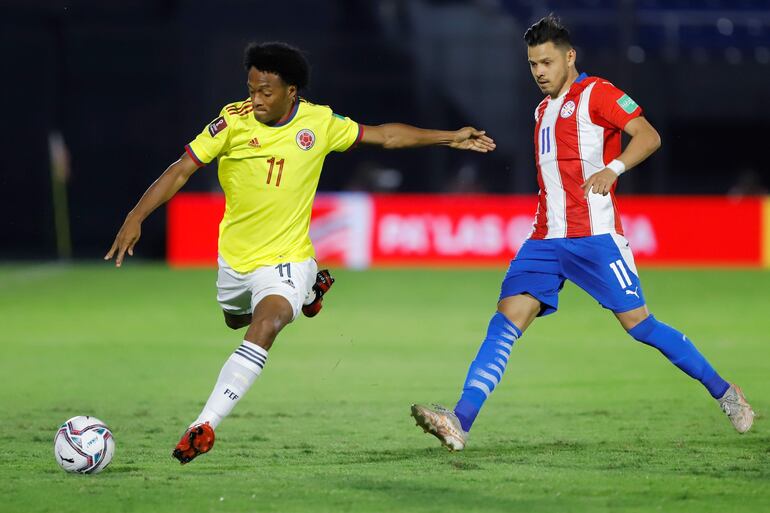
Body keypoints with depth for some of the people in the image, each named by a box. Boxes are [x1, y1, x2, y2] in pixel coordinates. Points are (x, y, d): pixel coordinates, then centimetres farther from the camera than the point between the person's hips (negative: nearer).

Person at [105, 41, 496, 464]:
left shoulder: (319, 123, -11)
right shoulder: (235, 121, -16)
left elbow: (384, 135, 5)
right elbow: (181, 170, -14)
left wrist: (450, 138, 6)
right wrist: (136, 217, -24)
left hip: (285, 258, -3)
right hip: (234, 257, 3)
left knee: (263, 329, -28)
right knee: (236, 320, 28)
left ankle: (205, 424, -29)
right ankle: (306, 291, 55)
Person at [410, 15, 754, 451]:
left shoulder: (595, 93, -3)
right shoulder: (544, 109, 21)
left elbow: (649, 136, -14)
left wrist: (613, 169, -29)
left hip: (595, 235, -6)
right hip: (546, 240, 6)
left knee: (639, 323, -6)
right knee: (506, 322, -10)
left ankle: (724, 393, 10)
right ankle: (461, 421, -22)